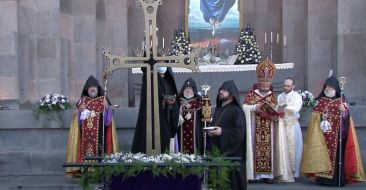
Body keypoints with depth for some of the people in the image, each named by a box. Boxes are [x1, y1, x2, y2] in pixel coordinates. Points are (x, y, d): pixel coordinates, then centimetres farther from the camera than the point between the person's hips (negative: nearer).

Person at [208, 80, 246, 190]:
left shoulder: (236, 111, -8)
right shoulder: (218, 109, 17)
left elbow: (240, 132, -16)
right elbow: (213, 125, 24)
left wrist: (222, 132, -21)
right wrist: (210, 132, 2)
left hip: (231, 151, -7)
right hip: (217, 149, 7)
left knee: (231, 179, -4)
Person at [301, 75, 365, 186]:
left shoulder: (341, 100, 8)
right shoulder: (320, 101, 9)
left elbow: (347, 115, 0)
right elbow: (315, 116, 6)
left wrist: (343, 111, -21)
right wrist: (321, 116, -14)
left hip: (337, 134, 0)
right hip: (323, 135, 0)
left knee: (337, 154, -3)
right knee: (323, 154, -3)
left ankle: (338, 179, 2)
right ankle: (323, 177, 2)